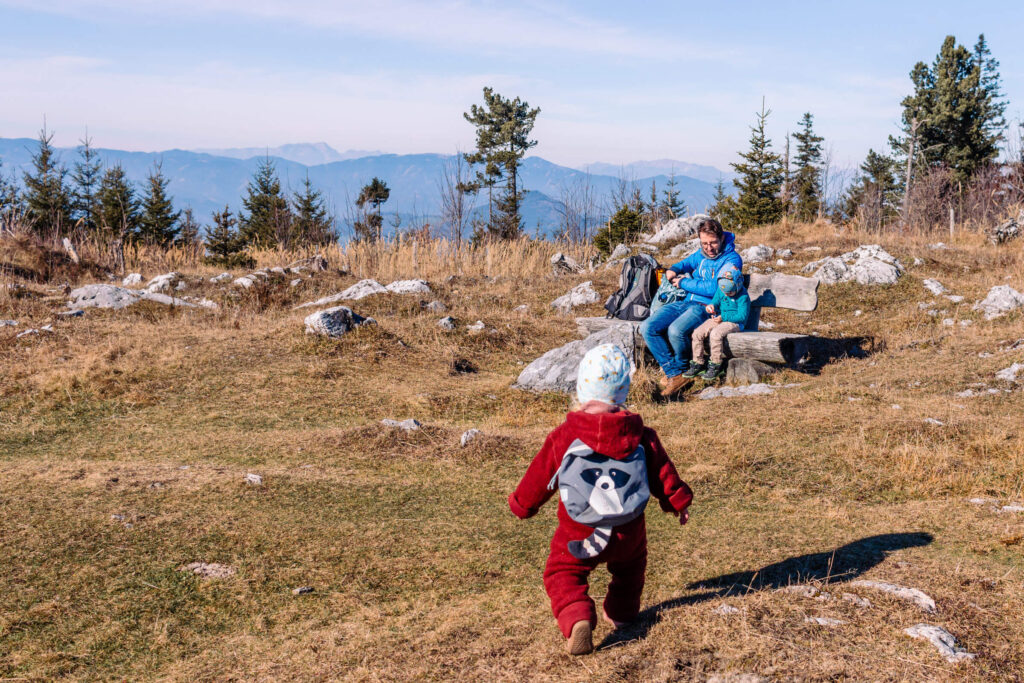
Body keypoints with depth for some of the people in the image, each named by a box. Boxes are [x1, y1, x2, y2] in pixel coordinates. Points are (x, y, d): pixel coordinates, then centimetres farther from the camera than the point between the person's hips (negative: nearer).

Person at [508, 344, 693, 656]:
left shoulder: (564, 436, -7)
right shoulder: (640, 436, -2)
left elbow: (540, 475, 2)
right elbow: (662, 472, 6)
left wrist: (521, 504, 19)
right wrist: (678, 501, 23)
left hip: (579, 534, -3)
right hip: (628, 531, 3)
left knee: (563, 575, 6)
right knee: (630, 565, 32)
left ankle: (577, 620, -19)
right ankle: (622, 611, 41)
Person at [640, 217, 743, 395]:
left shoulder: (731, 259, -8)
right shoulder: (701, 254, 15)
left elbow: (714, 288, -18)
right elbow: (688, 262, 38)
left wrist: (684, 283, -8)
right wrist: (673, 270, 14)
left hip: (707, 307, -7)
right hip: (685, 302, 8)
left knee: (676, 330, -35)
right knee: (648, 328, -14)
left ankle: (682, 370, -6)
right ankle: (673, 373, -12)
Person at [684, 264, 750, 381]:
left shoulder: (743, 296, -15)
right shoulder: (720, 291, 4)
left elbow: (742, 316, -17)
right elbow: (716, 302, 17)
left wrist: (723, 317, -21)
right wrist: (711, 306, -9)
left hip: (735, 322, -7)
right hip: (718, 318, 7)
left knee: (715, 334, -35)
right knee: (697, 333, -11)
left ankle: (715, 366, -22)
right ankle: (697, 363, -1)